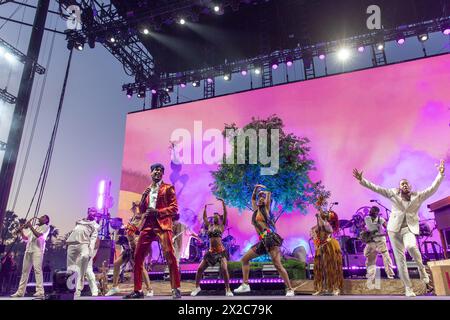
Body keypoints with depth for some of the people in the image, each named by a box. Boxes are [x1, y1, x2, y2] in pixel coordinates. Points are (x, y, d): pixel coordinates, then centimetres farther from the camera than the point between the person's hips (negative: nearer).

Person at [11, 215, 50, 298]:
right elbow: (25, 238, 24)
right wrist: (21, 229, 11)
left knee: (37, 269, -17)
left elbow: (38, 235, -12)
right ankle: (20, 291, 12)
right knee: (25, 270, 7)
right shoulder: (34, 227, 25)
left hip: (37, 250, -7)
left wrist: (30, 226, -7)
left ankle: (40, 291, -23)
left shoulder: (46, 227, 5)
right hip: (28, 250, 8)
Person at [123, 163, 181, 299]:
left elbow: (174, 207, -2)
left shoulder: (168, 188, 7)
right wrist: (144, 197, 1)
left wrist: (158, 212, -15)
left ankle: (176, 289, -9)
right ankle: (138, 290, 12)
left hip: (162, 224, -5)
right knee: (138, 256, 1)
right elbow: (141, 210, 19)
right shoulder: (147, 190, 22)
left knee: (169, 255, -17)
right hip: (147, 225, 5)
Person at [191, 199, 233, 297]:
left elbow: (225, 214, -6)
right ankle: (197, 287, 22)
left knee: (224, 269, -20)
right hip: (211, 251, 5)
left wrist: (223, 203, -8)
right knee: (200, 269, 1)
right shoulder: (209, 226, 12)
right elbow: (204, 217, 24)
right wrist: (205, 207, 27)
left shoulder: (221, 225, 2)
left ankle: (228, 290, -4)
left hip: (221, 251, -4)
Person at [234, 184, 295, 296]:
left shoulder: (265, 208, 3)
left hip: (270, 238, -7)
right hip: (263, 241, 8)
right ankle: (245, 285, 16)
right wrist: (256, 188, 29)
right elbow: (252, 198, 33)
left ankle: (290, 290, -6)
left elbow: (268, 193, -1)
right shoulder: (255, 211, 19)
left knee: (277, 265, -14)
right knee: (244, 259, 11)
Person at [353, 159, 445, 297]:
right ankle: (408, 288, 10)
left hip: (409, 228, -1)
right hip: (394, 229, 1)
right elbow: (375, 188, -1)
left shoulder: (418, 196, 7)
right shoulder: (393, 194, 4)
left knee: (411, 246, -33)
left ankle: (421, 268, -2)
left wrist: (440, 174, -14)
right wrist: (362, 180, -9)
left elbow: (433, 188, -3)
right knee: (400, 258, -1)